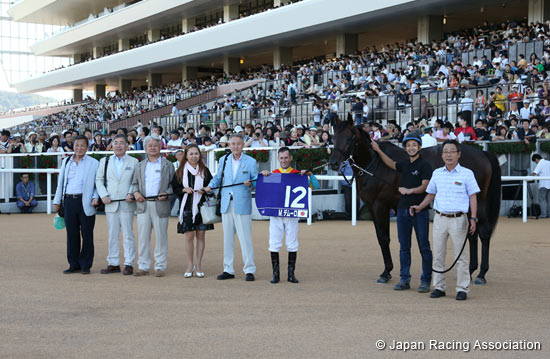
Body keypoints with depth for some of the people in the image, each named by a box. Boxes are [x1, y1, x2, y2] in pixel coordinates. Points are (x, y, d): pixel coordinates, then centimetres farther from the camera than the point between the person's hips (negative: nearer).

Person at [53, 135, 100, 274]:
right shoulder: (66, 162, 14)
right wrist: (57, 201, 14)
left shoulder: (94, 163, 2)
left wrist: (95, 197, -10)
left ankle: (85, 265, 8)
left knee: (87, 234, 0)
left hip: (85, 202, -3)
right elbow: (60, 182, 18)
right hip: (69, 201, 4)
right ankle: (74, 264, 14)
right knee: (72, 234, 6)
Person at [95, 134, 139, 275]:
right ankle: (113, 264, 12)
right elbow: (99, 180, 11)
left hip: (126, 204, -2)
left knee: (128, 235, -1)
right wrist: (103, 195, -2)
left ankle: (129, 264, 3)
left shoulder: (134, 162, 6)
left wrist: (131, 194, -11)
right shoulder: (105, 161, 12)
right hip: (110, 204, 2)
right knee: (112, 235, 5)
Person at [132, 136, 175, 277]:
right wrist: (135, 192, -1)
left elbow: (173, 184, 5)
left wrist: (166, 194, -12)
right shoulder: (140, 166, 18)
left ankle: (160, 266, 6)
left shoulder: (168, 165, 7)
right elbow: (134, 183, 20)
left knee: (160, 237, -1)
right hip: (143, 205, 3)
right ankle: (143, 266, 9)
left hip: (160, 205, -3)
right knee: (143, 236, 3)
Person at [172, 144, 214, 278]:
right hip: (187, 207, 0)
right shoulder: (180, 171, 5)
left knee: (200, 236, 2)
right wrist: (184, 190, -12)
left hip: (201, 207, 1)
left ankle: (198, 265, 11)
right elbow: (174, 188, 6)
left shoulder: (204, 170, 6)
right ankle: (190, 265, 10)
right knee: (189, 236, -1)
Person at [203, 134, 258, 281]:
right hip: (226, 204, 4)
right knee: (227, 238, 9)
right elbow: (218, 176, 22)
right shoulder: (224, 160, 12)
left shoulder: (251, 162, 1)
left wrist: (250, 183, -19)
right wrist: (210, 185, 4)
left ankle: (249, 270, 1)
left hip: (242, 205, -4)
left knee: (245, 238, -5)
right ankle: (228, 270, 16)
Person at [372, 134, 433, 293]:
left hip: (419, 210, -6)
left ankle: (426, 280, 3)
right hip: (403, 209, 7)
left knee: (424, 247, -2)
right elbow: (391, 164, 27)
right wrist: (378, 150, 23)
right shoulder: (404, 164, 12)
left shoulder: (424, 165, -6)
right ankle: (405, 279, 14)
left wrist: (409, 190, -27)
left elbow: (424, 186, -15)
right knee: (404, 247, 8)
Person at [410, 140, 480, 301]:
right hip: (440, 218, 4)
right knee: (438, 255, 7)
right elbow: (431, 194, 18)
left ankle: (462, 289, 7)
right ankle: (439, 287, 15)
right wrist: (419, 207, 5)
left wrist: (473, 218, -10)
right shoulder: (437, 173, 8)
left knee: (460, 256, 1)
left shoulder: (467, 174, -3)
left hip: (458, 219, -4)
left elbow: (473, 197, -3)